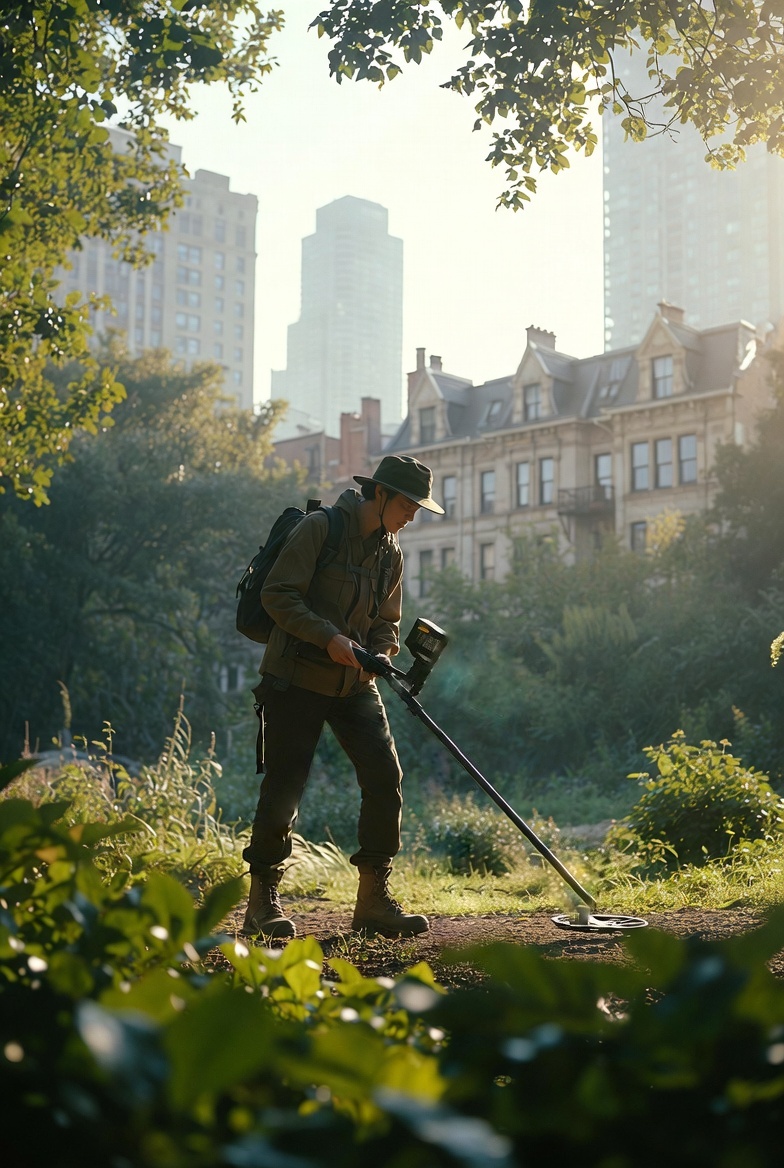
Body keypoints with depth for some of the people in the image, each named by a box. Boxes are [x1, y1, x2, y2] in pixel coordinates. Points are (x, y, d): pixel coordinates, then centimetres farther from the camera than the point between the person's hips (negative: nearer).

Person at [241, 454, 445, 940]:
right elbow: (277, 594, -15)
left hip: (354, 683, 6)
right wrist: (328, 638, -24)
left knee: (386, 777, -3)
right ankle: (263, 900, 9)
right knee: (284, 786, -5)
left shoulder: (391, 552, 11)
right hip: (297, 678, -6)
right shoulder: (321, 527, -10)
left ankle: (374, 899, 7)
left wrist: (382, 653, -5)